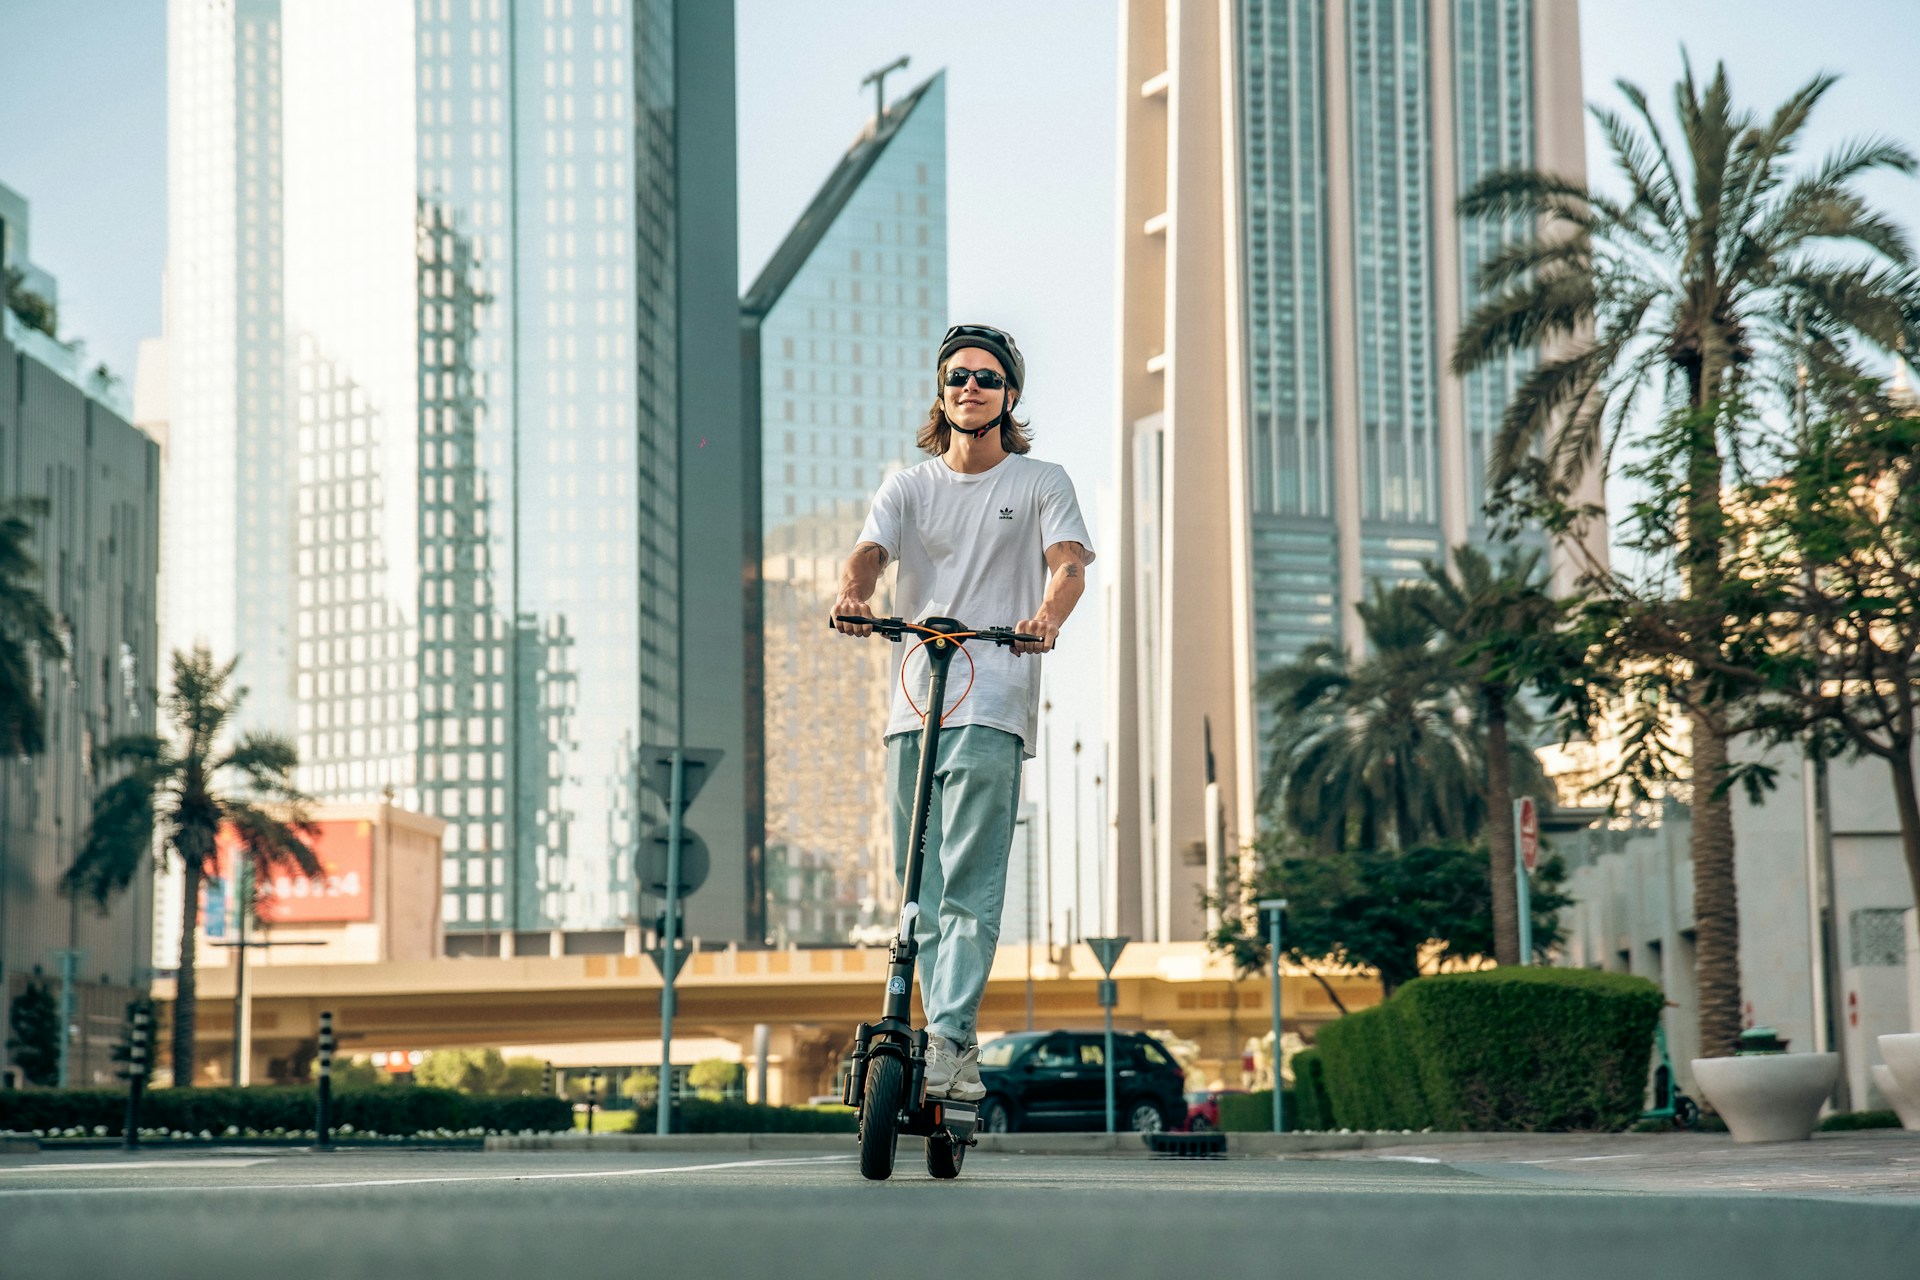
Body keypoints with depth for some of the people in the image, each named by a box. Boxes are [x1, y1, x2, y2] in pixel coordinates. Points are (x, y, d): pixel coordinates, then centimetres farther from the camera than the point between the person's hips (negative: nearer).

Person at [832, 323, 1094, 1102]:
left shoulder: (1040, 483, 9)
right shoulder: (909, 487, 16)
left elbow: (1069, 564, -6)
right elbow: (870, 550, -1)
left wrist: (1046, 617, -29)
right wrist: (850, 595, -26)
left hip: (993, 709, -4)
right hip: (912, 707, 4)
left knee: (969, 886, -15)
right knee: (920, 888, 5)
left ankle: (949, 1042, -21)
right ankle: (956, 1052, 11)